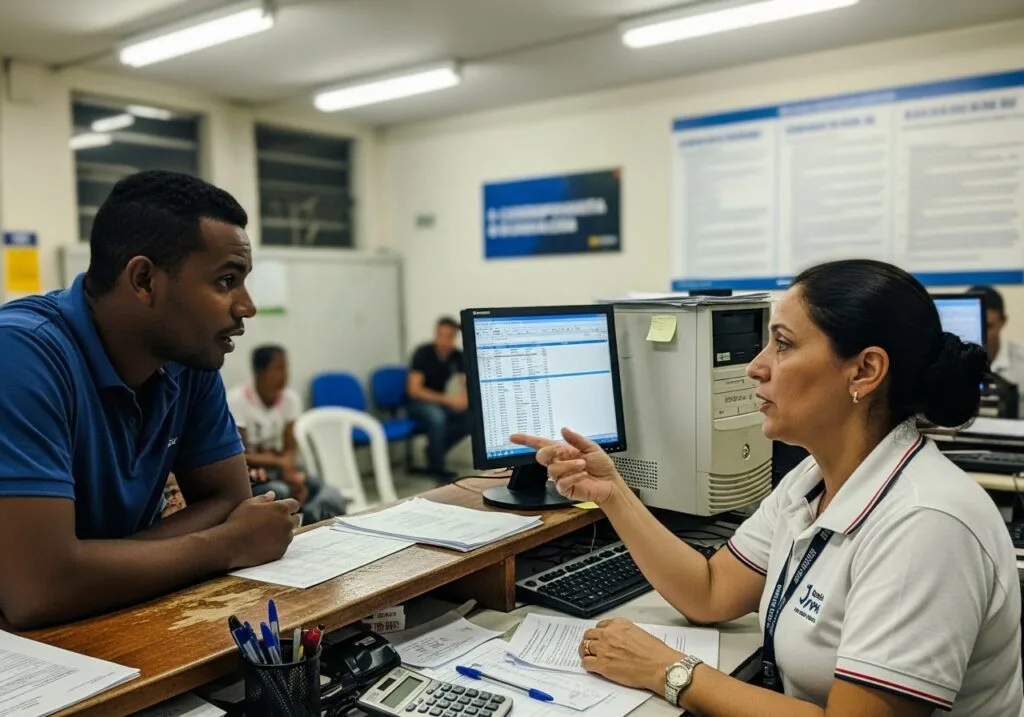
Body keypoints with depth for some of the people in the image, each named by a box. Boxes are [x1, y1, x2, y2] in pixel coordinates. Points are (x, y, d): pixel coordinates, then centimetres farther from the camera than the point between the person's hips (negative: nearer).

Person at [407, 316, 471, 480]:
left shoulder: (457, 356, -5)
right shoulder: (423, 353, -18)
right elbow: (414, 390, -23)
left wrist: (463, 396, -30)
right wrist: (447, 399, -32)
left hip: (441, 402, 5)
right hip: (418, 402, -5)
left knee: (471, 416, -21)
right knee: (437, 417, -37)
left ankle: (435, 450, -2)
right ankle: (437, 467, -19)